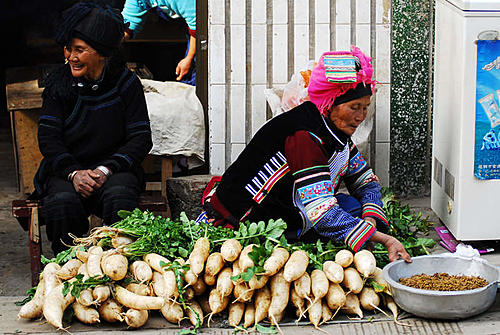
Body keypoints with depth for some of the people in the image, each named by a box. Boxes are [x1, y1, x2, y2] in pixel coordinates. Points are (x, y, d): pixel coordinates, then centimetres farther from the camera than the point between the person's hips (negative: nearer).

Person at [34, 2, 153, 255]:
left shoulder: (125, 83, 0)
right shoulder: (58, 82, 4)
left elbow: (141, 139, -2)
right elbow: (48, 138, 0)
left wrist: (106, 169, -17)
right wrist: (74, 173, -17)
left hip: (114, 169, -1)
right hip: (66, 171, 1)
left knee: (119, 197, -34)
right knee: (62, 203, -31)